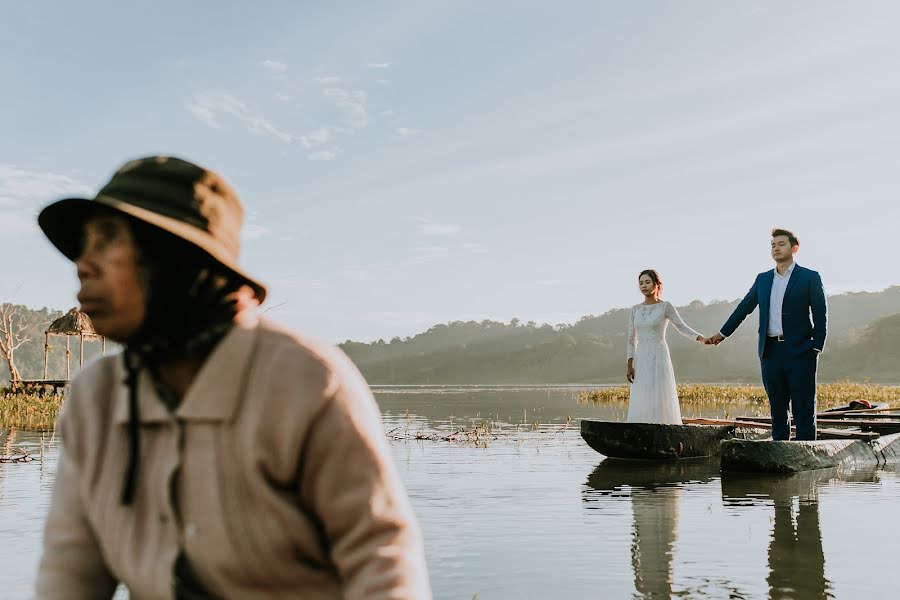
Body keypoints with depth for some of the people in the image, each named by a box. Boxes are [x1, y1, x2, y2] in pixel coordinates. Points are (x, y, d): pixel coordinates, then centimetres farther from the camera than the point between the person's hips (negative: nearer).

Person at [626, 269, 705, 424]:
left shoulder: (665, 306, -1)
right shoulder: (635, 310, 11)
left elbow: (682, 328, -7)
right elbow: (631, 339, 12)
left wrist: (703, 339, -24)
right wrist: (629, 366, 4)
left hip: (659, 358, -4)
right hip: (641, 360, 4)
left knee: (661, 401, -7)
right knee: (641, 404, 0)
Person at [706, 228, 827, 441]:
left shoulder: (810, 277, 1)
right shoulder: (763, 279, 14)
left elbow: (820, 315, -1)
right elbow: (744, 308, 21)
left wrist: (816, 348, -8)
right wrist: (723, 333, 25)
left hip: (800, 352, -4)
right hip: (771, 351, 4)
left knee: (803, 410, -3)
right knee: (777, 409, 8)